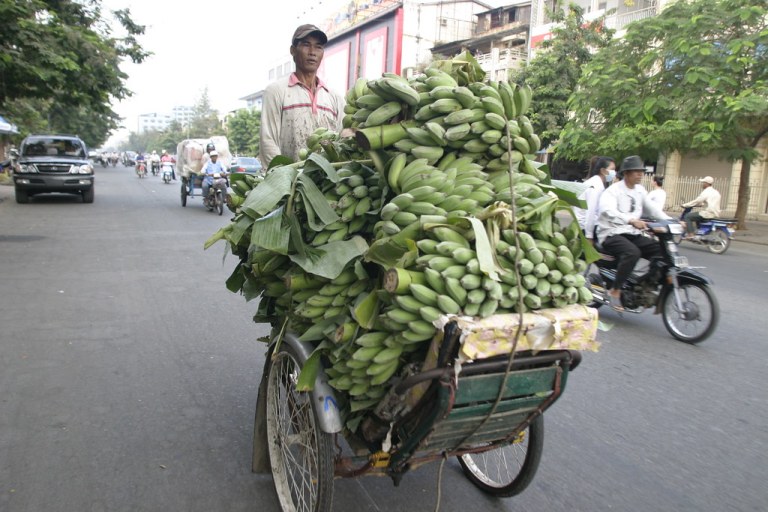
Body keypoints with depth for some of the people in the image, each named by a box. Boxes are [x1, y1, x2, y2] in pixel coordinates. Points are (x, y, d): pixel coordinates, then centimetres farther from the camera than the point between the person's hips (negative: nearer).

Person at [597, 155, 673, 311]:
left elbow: (652, 208, 13)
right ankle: (615, 291, -22)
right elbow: (608, 211, -30)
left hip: (633, 234, 8)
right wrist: (632, 220, -45)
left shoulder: (640, 190, 15)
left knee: (662, 250, -11)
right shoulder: (613, 191, -11)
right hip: (612, 234, -7)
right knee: (632, 252, -35)